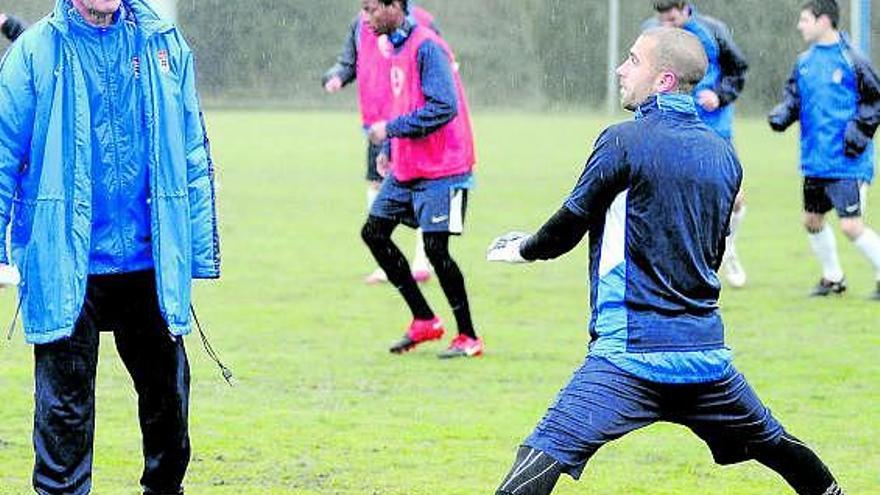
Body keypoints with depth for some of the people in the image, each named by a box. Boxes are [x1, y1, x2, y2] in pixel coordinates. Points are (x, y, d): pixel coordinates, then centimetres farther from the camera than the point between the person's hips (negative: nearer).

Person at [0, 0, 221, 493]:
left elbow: (193, 155, 8)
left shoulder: (164, 45, 5)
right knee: (64, 405, 0)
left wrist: (201, 249, 6)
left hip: (150, 263, 3)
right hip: (65, 265, -3)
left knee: (167, 394, 14)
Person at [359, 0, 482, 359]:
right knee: (374, 232, 7)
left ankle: (469, 338, 5)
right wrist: (389, 150, 13)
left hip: (440, 170, -10)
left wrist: (391, 129, -21)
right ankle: (424, 321, 15)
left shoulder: (426, 47, -17)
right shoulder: (397, 47, 12)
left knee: (435, 248, -9)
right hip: (405, 168, 10)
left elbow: (444, 107, -25)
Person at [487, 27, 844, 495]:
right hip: (706, 349, 7)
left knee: (545, 456, -16)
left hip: (632, 352, -7)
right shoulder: (724, 154, 12)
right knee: (772, 444, 27)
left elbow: (570, 225, -2)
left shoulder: (625, 140, -7)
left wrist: (524, 248, 18)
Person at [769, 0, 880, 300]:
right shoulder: (804, 62, 8)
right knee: (812, 220, 16)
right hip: (815, 162, 8)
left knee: (852, 226, -12)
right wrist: (782, 113, -4)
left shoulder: (851, 61, -11)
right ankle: (833, 278, 34)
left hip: (847, 162, -8)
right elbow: (793, 96, 16)